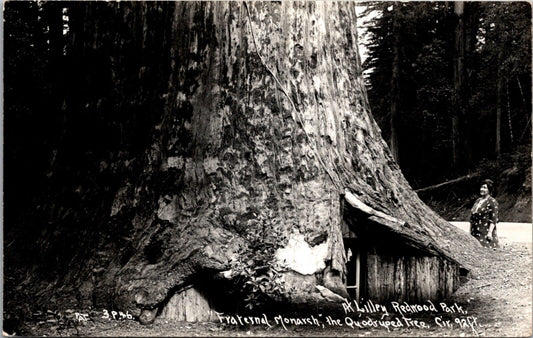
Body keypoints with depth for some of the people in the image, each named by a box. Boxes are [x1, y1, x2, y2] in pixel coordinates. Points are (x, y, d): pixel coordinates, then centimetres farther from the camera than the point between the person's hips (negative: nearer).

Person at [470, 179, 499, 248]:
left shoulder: (492, 202, -6)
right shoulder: (478, 201, 16)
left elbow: (494, 219, -12)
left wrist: (490, 232, -19)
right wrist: (470, 232, 16)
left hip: (486, 233, -7)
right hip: (475, 233, 7)